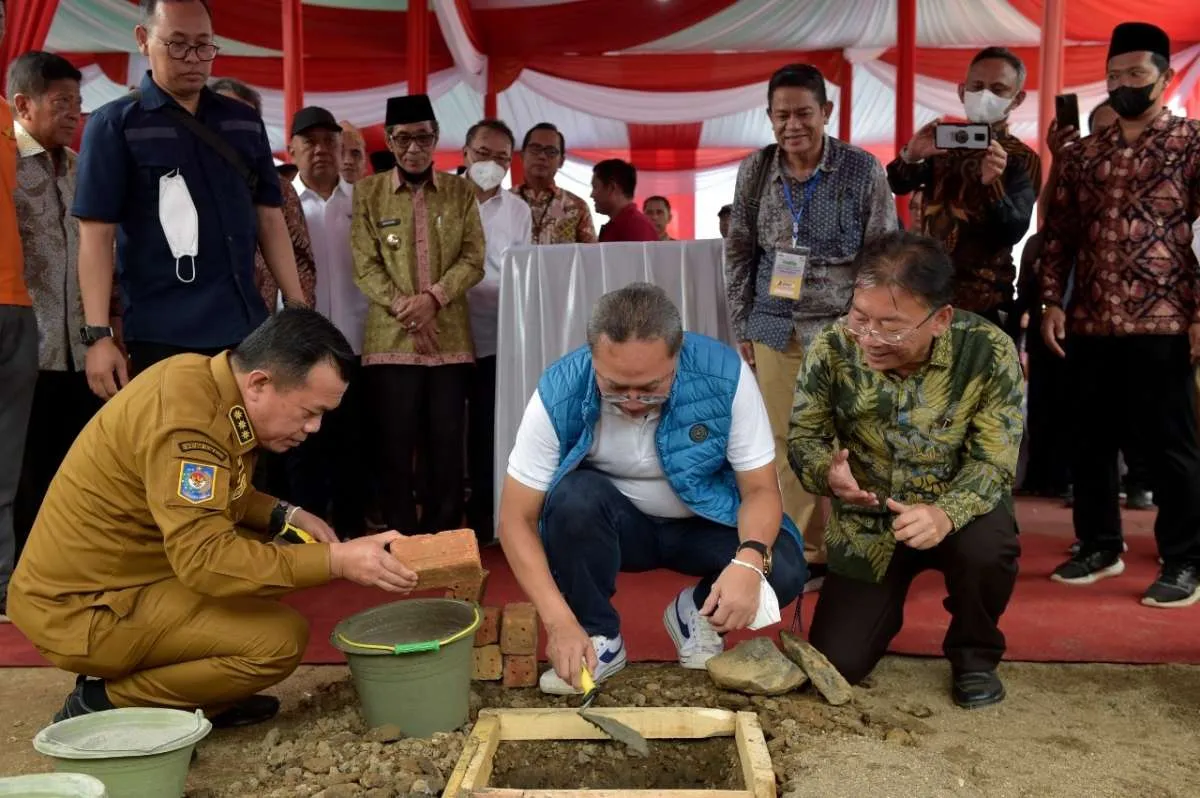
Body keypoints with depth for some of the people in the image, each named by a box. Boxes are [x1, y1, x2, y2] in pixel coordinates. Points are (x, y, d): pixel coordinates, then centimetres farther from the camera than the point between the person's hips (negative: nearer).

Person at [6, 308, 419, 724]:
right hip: (81, 608, -9)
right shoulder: (185, 421, -27)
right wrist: (337, 561, -32)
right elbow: (206, 559, -32)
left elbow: (215, 494, 14)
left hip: (105, 572, 9)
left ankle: (188, 700, 9)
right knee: (281, 638, -17)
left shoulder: (206, 379, 1)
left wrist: (286, 516, 0)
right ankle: (104, 703, -4)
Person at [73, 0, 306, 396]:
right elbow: (97, 233, -5)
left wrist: (298, 306, 7)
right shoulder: (114, 124, -1)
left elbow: (269, 217, 13)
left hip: (246, 327, 4)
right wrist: (99, 334, -12)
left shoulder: (244, 121, 11)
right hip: (162, 337, -4)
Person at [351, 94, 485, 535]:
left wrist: (433, 296, -14)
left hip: (451, 339, 1)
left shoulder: (461, 192, 10)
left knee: (447, 449, 4)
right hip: (391, 340, -1)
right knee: (395, 449, 1)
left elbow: (473, 259, 1)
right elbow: (365, 266, -1)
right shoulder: (367, 192, 6)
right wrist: (404, 308, -14)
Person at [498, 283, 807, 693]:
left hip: (707, 522, 1)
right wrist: (560, 622, -33)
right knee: (575, 495, -33)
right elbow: (515, 518, -22)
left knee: (783, 571, -27)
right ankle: (599, 636, -9)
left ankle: (697, 615, 6)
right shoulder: (560, 393, -26)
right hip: (614, 524, 0)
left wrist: (749, 561, -40)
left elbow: (761, 489, -19)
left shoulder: (724, 374, -26)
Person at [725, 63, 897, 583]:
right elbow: (738, 252, 9)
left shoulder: (863, 170, -5)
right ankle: (808, 554, 19)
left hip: (842, 327, -3)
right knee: (787, 443, 6)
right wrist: (743, 326, 7)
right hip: (776, 329, 3)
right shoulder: (755, 170, 3)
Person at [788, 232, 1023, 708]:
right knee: (834, 664, -6)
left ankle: (974, 653, -2)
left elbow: (993, 463, -19)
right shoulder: (832, 348, -18)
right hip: (867, 523, 1)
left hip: (956, 513, -1)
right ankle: (883, 605, 32)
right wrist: (828, 473, -32)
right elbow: (803, 437, -8)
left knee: (988, 548, -37)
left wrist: (947, 512, -40)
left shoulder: (989, 353, -22)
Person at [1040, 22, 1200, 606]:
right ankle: (1100, 546, 26)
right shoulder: (1083, 154, 13)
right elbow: (1059, 231, 14)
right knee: (1089, 441, 11)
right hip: (1088, 324, 5)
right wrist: (1052, 302, 4)